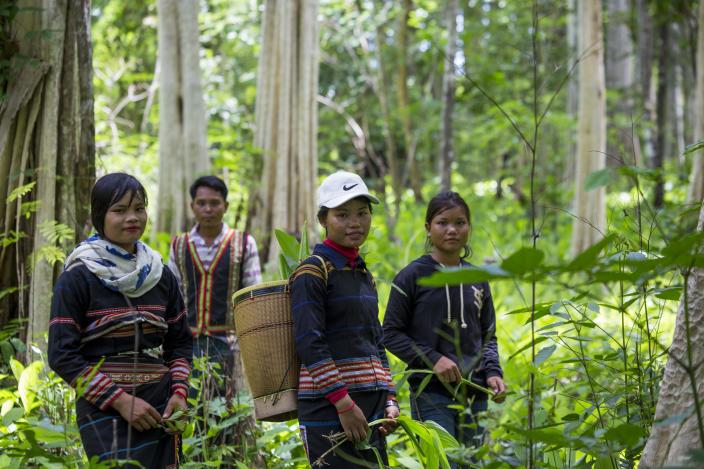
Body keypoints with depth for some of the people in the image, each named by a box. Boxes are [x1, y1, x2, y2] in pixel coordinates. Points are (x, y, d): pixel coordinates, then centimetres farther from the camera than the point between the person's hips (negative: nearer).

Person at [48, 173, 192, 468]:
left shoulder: (162, 277, 11)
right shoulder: (76, 279, -4)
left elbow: (180, 342, 18)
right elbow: (62, 356, -8)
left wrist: (179, 391, -1)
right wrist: (119, 400, -14)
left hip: (159, 409, 5)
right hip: (104, 412, -5)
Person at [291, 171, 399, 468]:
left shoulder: (364, 275, 17)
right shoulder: (313, 272, -7)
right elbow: (309, 343, -15)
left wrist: (389, 401, 10)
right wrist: (344, 403, -19)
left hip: (370, 404, 8)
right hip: (328, 407, -8)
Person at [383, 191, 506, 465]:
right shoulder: (412, 276, -3)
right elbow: (391, 334, -3)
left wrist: (493, 372, -1)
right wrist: (432, 359, -15)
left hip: (474, 396, 5)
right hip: (431, 395, -5)